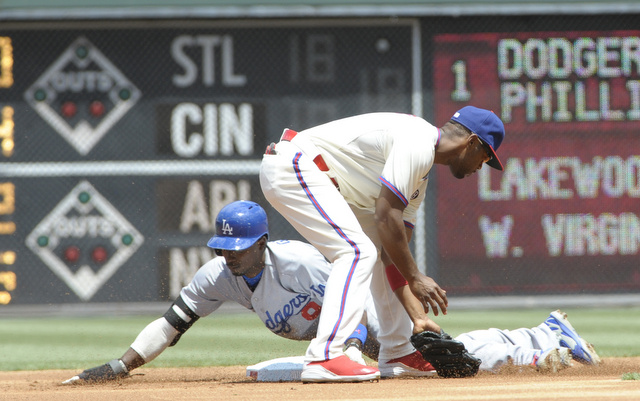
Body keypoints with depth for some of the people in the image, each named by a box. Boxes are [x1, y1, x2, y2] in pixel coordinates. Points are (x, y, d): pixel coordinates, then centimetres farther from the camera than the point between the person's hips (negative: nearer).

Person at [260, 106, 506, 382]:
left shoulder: (421, 172, 17)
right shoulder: (418, 144, -16)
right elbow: (386, 217, -20)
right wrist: (414, 278, -14)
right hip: (292, 166, -11)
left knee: (386, 250, 16)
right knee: (358, 251, -20)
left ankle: (397, 353, 22)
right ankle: (323, 359, -27)